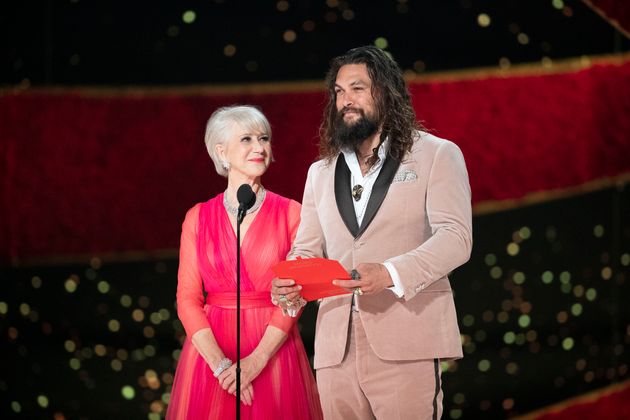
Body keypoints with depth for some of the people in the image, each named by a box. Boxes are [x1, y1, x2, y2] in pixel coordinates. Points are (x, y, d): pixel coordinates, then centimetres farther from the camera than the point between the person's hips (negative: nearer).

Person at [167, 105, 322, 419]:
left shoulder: (290, 213, 0)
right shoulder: (198, 218, 4)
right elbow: (188, 299, -1)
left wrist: (256, 361, -16)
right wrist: (221, 364, -14)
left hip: (273, 350, -1)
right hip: (210, 349, 1)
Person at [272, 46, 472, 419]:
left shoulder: (437, 156, 5)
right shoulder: (321, 172, 21)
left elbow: (455, 237, -6)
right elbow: (307, 249, 18)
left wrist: (390, 274, -23)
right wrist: (288, 283, -6)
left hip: (406, 344, -4)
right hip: (336, 346, 4)